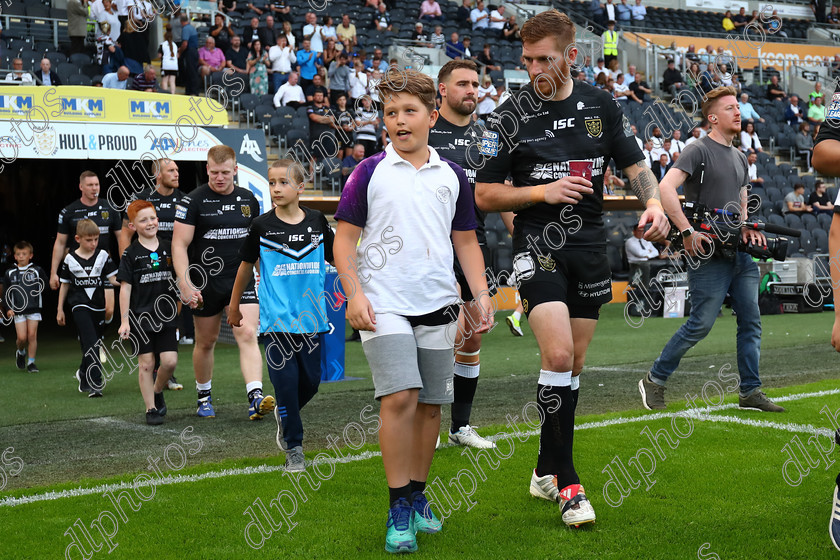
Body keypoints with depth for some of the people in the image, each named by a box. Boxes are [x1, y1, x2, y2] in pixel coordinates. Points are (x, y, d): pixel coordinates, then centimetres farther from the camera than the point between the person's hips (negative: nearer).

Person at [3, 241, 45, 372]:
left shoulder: (37, 270, 2)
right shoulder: (10, 273, 5)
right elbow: (6, 293, 7)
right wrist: (8, 308, -1)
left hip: (34, 309, 0)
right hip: (18, 310, 0)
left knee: (32, 335, -4)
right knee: (22, 338, -6)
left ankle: (31, 362, 8)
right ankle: (21, 353, 26)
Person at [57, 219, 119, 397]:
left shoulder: (103, 256, 2)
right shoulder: (70, 259, 2)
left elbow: (112, 279, 3)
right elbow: (64, 284, 10)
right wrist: (60, 309, 11)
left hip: (99, 306, 2)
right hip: (80, 305, -2)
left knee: (91, 344, 11)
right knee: (90, 344, -15)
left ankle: (83, 374, 35)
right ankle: (95, 384, -18)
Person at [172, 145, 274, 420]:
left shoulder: (248, 199, 7)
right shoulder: (193, 201, -6)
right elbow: (179, 245, -9)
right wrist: (185, 285, -18)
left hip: (242, 279, 2)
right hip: (206, 283, -2)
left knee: (248, 335, -14)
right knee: (206, 342, 11)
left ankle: (255, 397, -23)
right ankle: (204, 397, 30)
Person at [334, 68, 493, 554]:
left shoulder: (452, 176, 10)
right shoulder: (370, 172, 1)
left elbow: (466, 241, 16)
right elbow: (345, 237, 2)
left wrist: (482, 294, 6)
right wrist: (354, 294, -8)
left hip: (438, 304, 4)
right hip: (384, 304, -3)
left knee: (431, 404, 7)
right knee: (400, 397, -15)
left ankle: (417, 496, 23)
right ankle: (399, 508, -5)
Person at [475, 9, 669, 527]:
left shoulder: (602, 104, 5)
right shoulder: (510, 116, -4)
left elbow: (634, 163, 13)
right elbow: (484, 194, -2)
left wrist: (653, 203, -6)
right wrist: (544, 191, -15)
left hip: (590, 245, 4)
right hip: (538, 245, -4)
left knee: (573, 363, 10)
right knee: (557, 355, -19)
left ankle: (547, 469, 25)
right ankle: (566, 481, -8)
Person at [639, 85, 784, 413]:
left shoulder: (740, 158, 18)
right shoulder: (698, 150, -8)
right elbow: (665, 188, -20)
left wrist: (746, 227, 5)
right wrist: (687, 232, -23)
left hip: (740, 253, 8)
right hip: (709, 255, -8)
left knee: (751, 322, 6)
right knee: (700, 324, -5)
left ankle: (750, 392, 14)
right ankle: (655, 380, 10)